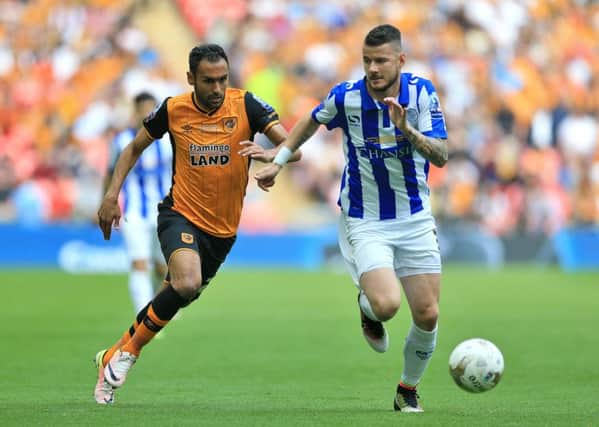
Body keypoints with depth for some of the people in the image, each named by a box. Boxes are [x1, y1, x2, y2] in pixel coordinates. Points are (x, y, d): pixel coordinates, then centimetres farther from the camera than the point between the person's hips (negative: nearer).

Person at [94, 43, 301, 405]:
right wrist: (112, 193, 1)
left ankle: (115, 354, 35)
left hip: (223, 229, 3)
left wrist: (270, 154, -39)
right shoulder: (173, 110, -7)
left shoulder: (245, 105, -10)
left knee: (178, 298, 13)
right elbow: (135, 148, 11)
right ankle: (129, 351, -9)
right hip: (181, 215, -3)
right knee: (186, 284, -30)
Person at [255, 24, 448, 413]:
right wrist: (278, 162, 16)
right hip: (364, 221, -2)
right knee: (386, 304, -24)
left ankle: (408, 390, 24)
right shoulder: (346, 97, -11)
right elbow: (312, 122, 12)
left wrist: (407, 130, -32)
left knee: (427, 314, -1)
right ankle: (367, 308, 15)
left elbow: (441, 156, -16)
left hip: (415, 218, 2)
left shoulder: (422, 93, -9)